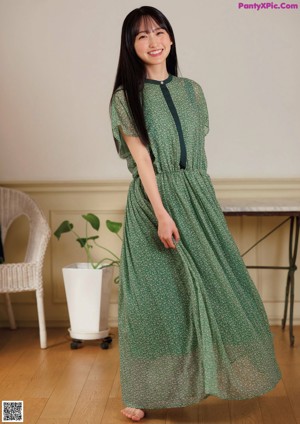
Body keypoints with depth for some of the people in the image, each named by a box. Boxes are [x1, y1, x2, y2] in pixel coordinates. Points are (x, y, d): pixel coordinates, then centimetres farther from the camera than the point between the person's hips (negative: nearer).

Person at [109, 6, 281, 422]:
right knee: (155, 294, 0)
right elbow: (141, 157, -11)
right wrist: (162, 212, -19)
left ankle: (211, 372, 27)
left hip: (198, 198, 4)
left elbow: (198, 150, 13)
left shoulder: (191, 90, 12)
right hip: (152, 201, -4)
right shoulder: (126, 97, -2)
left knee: (213, 285, 7)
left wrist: (198, 200, 10)